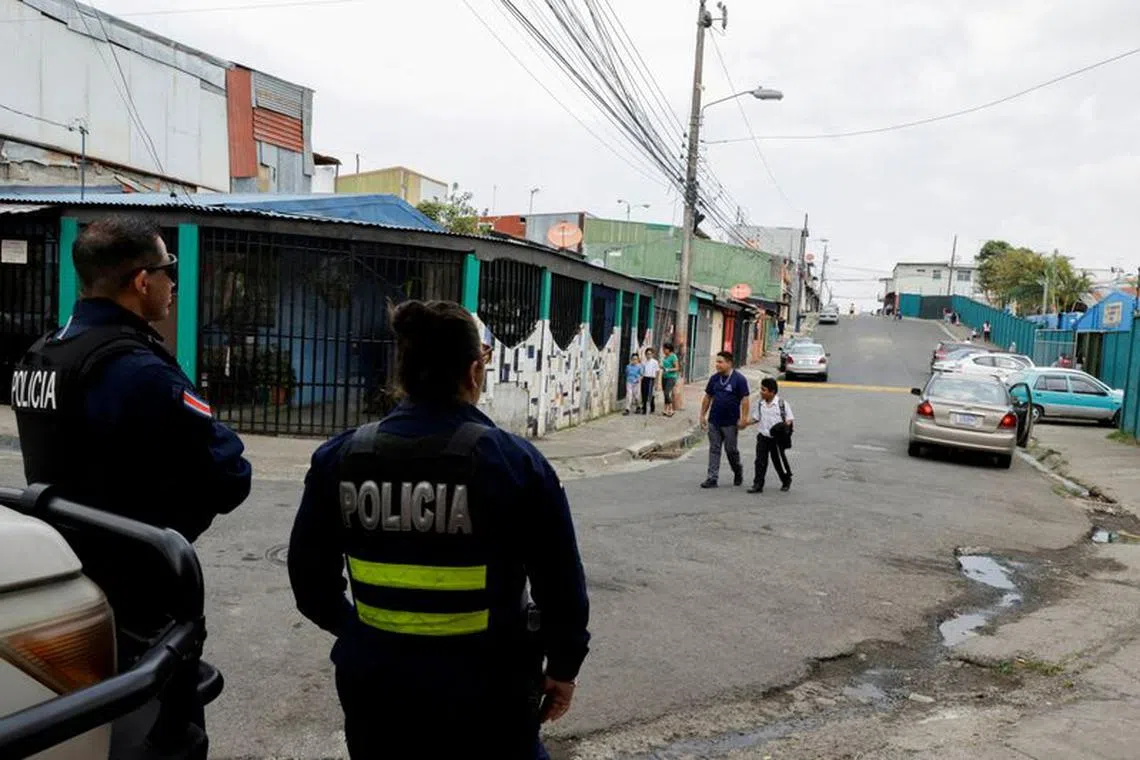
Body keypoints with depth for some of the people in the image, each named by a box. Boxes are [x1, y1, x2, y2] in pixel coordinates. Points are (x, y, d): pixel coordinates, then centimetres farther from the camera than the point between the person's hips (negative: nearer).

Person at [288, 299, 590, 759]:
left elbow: (308, 571, 5)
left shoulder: (341, 457, -6)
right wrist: (563, 666, 5)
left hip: (377, 689, 3)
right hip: (485, 695, -2)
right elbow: (561, 584, -11)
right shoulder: (515, 461, -17)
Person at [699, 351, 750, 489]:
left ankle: (738, 471, 32)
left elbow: (744, 400, -11)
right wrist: (703, 415, 9)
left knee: (731, 449, 6)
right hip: (714, 421, 4)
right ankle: (712, 478, 7)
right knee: (714, 450, 4)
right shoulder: (714, 378, 6)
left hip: (730, 422, -4)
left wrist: (743, 418, -17)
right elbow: (708, 397, 12)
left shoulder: (739, 379, -9)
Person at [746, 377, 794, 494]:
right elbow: (756, 418, 13)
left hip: (777, 439, -3)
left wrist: (786, 425, -26)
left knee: (778, 461, 9)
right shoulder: (760, 404, 3)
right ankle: (758, 485, 1)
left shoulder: (782, 404, -9)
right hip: (763, 437, 3)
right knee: (760, 461, -2)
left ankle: (786, 481, 31)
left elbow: (790, 420, -6)